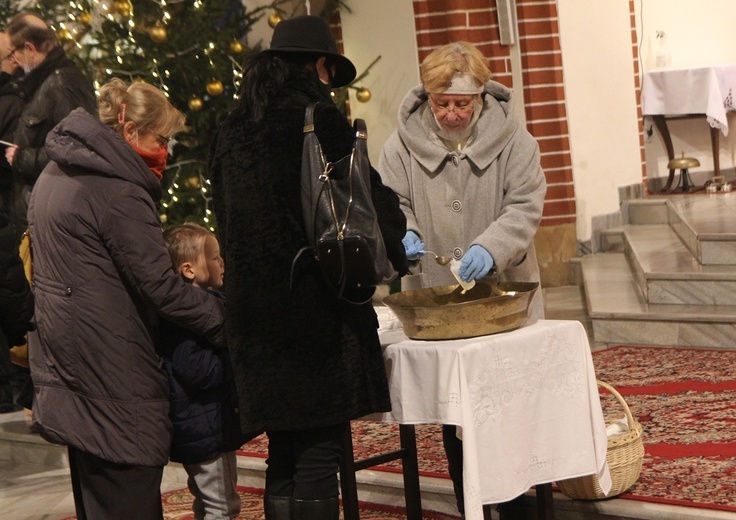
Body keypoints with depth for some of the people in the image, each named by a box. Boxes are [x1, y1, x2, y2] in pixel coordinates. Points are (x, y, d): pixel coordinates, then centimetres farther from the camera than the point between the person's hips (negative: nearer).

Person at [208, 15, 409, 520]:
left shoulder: (231, 132, 12)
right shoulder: (318, 118, -7)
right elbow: (365, 199, -5)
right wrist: (400, 248, 12)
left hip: (254, 314, 7)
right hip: (317, 307, -6)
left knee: (283, 454, 12)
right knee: (320, 453, -2)